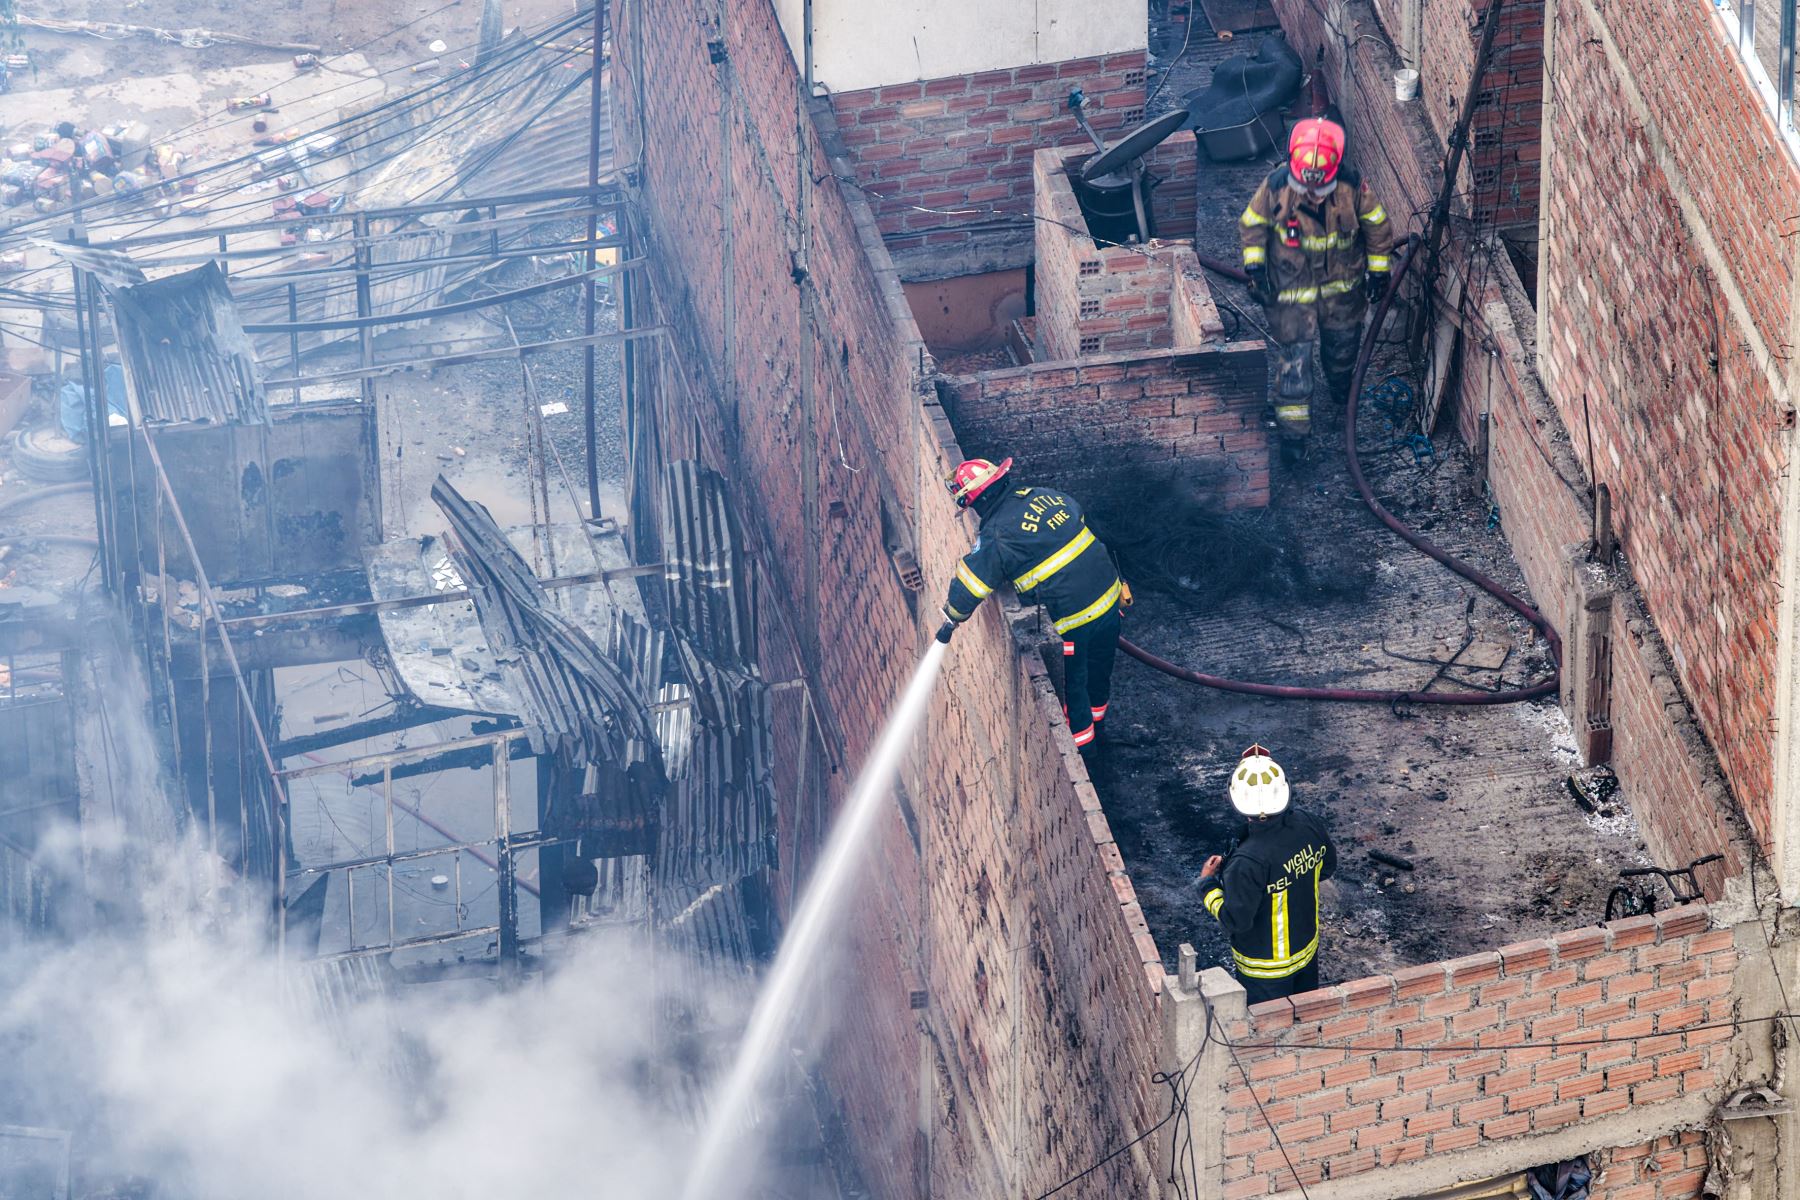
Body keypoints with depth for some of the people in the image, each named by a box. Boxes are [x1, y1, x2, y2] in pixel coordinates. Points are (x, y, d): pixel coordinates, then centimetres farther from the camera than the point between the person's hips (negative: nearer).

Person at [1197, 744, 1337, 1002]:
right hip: (1307, 949, 5)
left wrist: (1207, 883, -15)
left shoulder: (1248, 863, -38)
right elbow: (1327, 867, 1)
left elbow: (1235, 921, -28)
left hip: (1266, 969, -5)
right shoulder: (1308, 827, -19)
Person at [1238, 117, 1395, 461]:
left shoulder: (1352, 189, -23)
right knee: (1293, 356, -2)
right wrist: (1255, 268, -10)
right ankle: (1293, 429, 8)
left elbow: (1378, 226, -5)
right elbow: (1251, 225, -6)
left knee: (1342, 342, 24)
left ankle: (1342, 388, 57)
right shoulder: (1275, 188, -25)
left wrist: (1378, 271, 1)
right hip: (1290, 287, -2)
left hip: (1342, 284, 2)